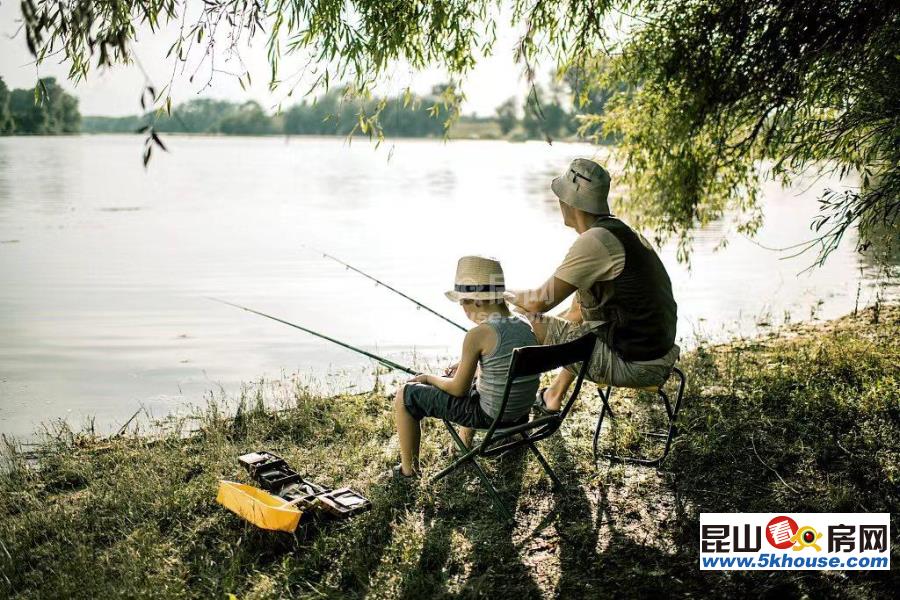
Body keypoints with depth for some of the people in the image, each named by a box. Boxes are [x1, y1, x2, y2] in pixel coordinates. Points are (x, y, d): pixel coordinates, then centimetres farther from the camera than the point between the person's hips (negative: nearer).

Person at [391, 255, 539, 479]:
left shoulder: (479, 334, -22)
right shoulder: (524, 325, -1)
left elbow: (458, 389, -13)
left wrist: (429, 378, 5)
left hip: (489, 414, -8)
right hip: (521, 411, 8)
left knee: (405, 396, 7)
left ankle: (408, 469, 21)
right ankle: (465, 444, 51)